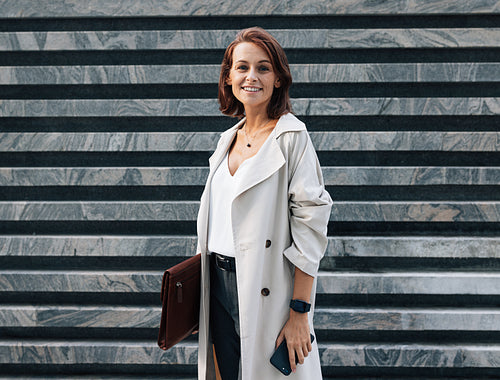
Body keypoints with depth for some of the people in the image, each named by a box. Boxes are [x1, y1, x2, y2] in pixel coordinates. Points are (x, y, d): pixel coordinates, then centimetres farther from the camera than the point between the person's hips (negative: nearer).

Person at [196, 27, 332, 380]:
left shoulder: (291, 135, -11)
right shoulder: (229, 138, 10)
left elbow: (310, 224, -16)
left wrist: (300, 312, -19)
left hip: (265, 290, -6)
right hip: (220, 283, 6)